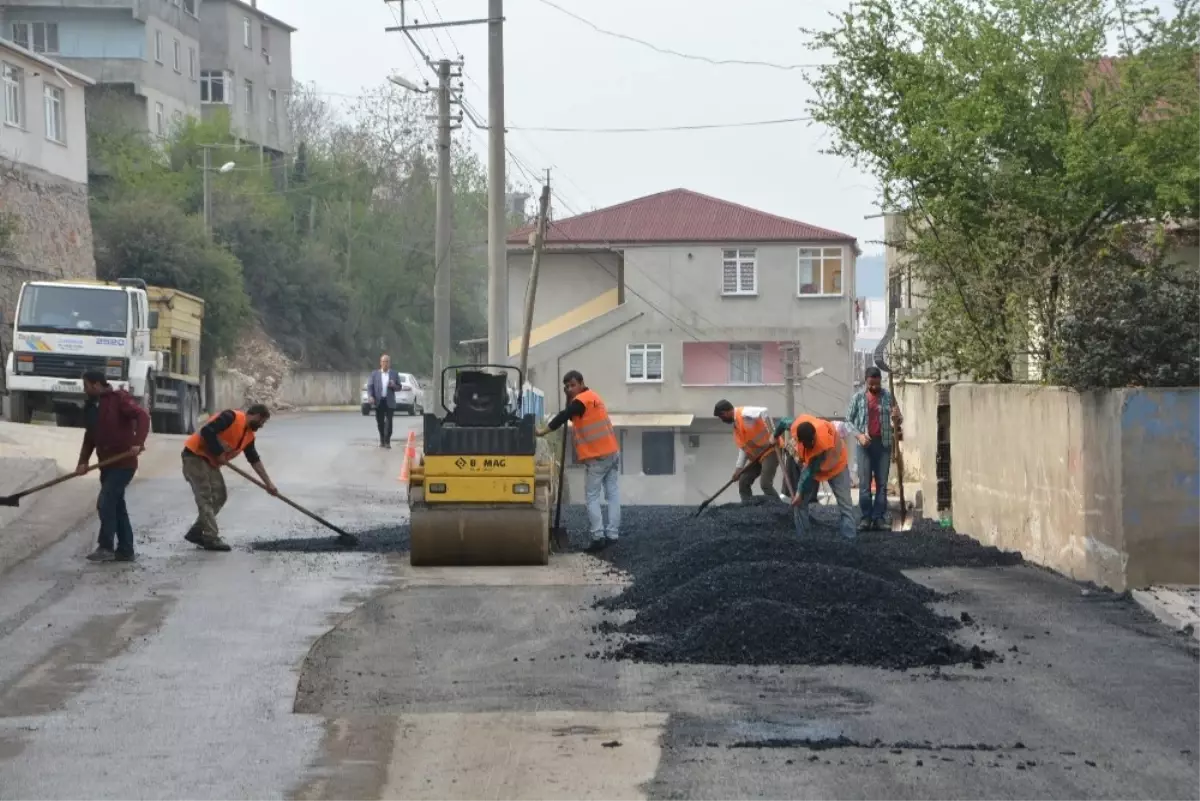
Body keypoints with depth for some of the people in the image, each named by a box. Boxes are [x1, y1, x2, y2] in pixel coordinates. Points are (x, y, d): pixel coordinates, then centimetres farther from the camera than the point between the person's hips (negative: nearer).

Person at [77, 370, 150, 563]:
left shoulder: (119, 399, -11)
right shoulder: (91, 407, 14)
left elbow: (142, 416, -21)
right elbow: (89, 437, 15)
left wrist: (138, 442, -33)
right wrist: (83, 462, 2)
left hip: (123, 463, -9)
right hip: (107, 465, 9)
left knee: (105, 503, -13)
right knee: (116, 505, 10)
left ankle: (105, 547, -8)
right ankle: (125, 550, 15)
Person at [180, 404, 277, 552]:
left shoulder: (249, 435, 9)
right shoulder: (231, 417, -19)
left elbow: (255, 460, 16)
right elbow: (206, 432, -27)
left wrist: (268, 483, 14)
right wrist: (219, 453, -19)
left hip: (211, 461, 10)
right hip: (195, 455, -10)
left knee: (219, 496, 9)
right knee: (205, 497, -11)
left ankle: (196, 532, 15)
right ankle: (212, 539, -10)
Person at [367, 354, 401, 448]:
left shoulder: (394, 374, 8)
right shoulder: (375, 374, 8)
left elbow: (399, 387, 10)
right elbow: (370, 386, 4)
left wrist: (394, 386, -13)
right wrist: (371, 396, -12)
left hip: (389, 401, -1)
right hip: (378, 401, 1)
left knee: (389, 422, -9)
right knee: (380, 422, 6)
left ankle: (387, 441, -6)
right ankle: (382, 440, 20)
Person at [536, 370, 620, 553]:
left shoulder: (581, 400, -11)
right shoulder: (592, 397, 18)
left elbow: (563, 417, -17)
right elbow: (572, 416, 19)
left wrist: (543, 431, -12)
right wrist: (569, 397, 9)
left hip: (597, 456, -9)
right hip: (612, 452, 9)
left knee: (592, 497, -3)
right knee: (612, 493, 5)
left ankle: (598, 537, -9)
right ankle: (612, 534, 3)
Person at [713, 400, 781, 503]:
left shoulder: (744, 413, -15)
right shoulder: (736, 425, 15)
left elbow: (763, 412, -32)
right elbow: (743, 447, 15)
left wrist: (773, 434, -31)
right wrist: (738, 468, 7)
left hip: (770, 450, -10)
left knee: (765, 484, -20)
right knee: (743, 482, 9)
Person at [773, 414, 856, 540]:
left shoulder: (826, 445, -43)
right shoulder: (797, 426, -31)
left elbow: (810, 470, -36)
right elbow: (783, 422, -6)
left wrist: (800, 492, -30)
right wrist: (776, 436, 13)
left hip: (835, 464, -5)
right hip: (810, 463, 5)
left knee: (845, 502, -12)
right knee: (800, 500, -2)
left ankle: (850, 537, -14)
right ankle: (800, 536, 4)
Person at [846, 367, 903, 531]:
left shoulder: (888, 397, 4)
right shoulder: (858, 397, 1)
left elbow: (898, 421, 9)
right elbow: (848, 420, 4)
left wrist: (896, 418, -15)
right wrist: (859, 435, -12)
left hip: (884, 443, 1)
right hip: (865, 443, -1)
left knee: (882, 483, 2)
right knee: (864, 483, -2)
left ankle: (879, 517, 5)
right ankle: (866, 517, 1)